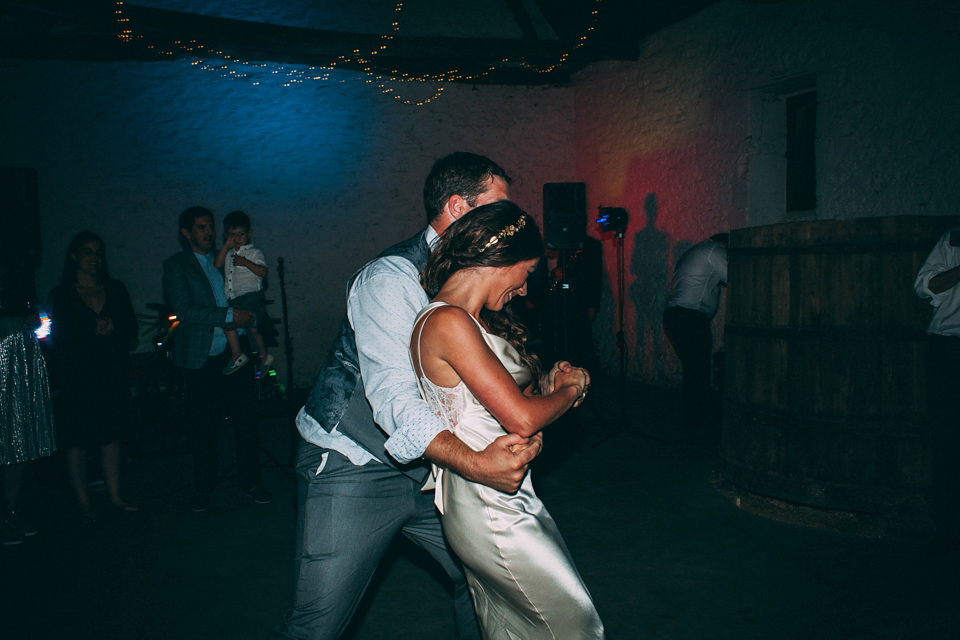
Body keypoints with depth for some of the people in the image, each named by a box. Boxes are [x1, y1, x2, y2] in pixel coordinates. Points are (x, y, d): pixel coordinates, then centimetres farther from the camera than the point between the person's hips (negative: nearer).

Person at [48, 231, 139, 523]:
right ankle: (83, 502, 8)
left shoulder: (115, 289, 11)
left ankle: (115, 494, 15)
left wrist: (112, 328, -13)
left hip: (112, 374, 3)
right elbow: (58, 338, -4)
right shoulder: (61, 294, 3)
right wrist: (92, 332, -15)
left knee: (111, 435, 7)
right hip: (76, 376, -3)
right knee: (76, 441, -1)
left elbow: (131, 328, 6)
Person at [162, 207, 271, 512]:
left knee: (246, 421, 2)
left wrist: (247, 318, -2)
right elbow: (184, 309, -13)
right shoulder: (175, 265, 1)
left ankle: (250, 482, 16)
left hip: (234, 355, 3)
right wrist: (229, 315, -18)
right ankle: (203, 489, 20)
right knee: (203, 428, 4)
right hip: (200, 359, -3)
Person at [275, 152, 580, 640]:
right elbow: (394, 395, -32)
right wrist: (473, 463, -44)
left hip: (428, 471, 8)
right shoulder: (391, 278, -20)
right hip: (353, 467, -8)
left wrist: (540, 384, -9)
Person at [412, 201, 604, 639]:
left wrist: (551, 386, 3)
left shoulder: (474, 320, 11)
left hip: (505, 501, 9)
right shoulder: (448, 322, -20)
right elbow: (521, 419, -21)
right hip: (489, 509, -9)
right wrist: (571, 390, -4)